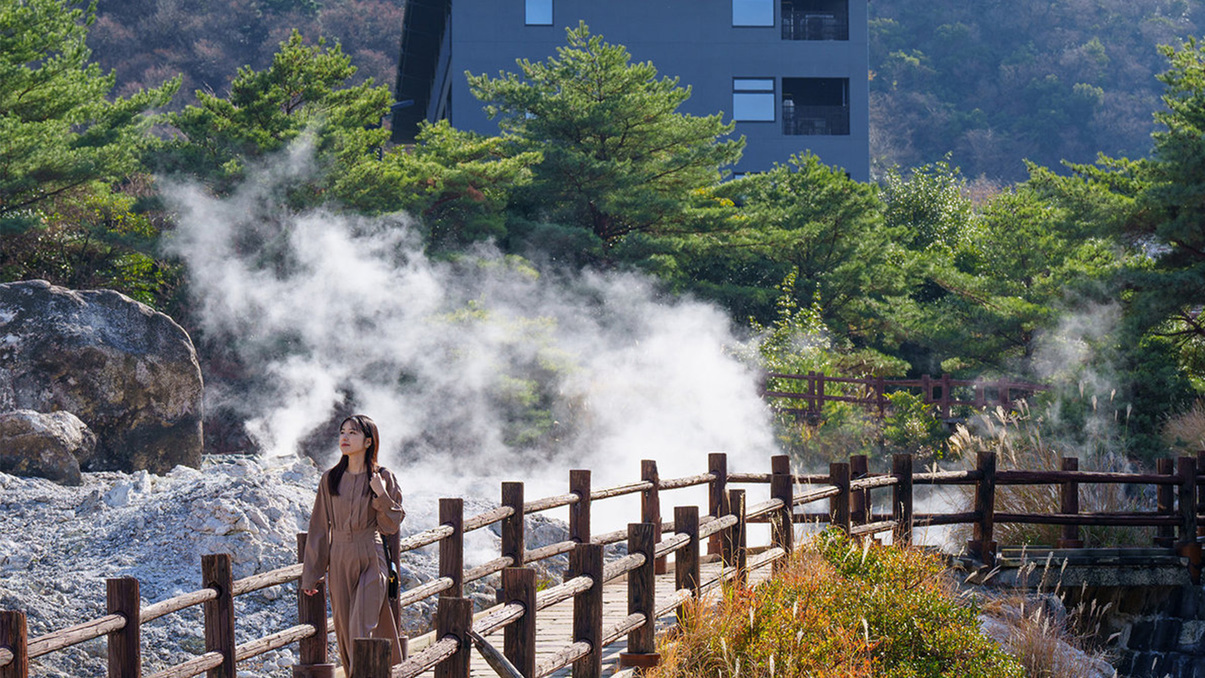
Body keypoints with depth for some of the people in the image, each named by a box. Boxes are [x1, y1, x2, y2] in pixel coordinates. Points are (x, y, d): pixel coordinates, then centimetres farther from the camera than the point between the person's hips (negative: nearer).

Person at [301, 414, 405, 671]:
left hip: (371, 562, -4)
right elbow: (319, 528, 7)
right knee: (345, 631, 7)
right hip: (339, 561, 4)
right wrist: (310, 574, 6)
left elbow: (390, 527, -3)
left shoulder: (383, 478, -3)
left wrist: (381, 495, -19)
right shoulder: (330, 479, 5)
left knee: (363, 628, -13)